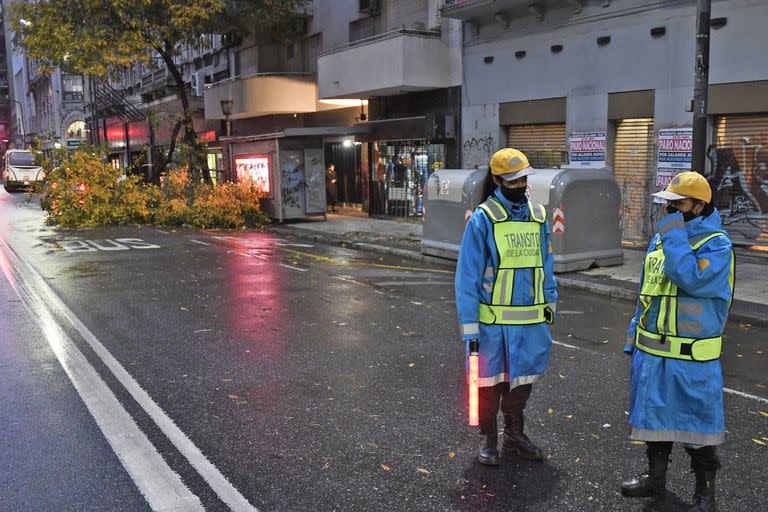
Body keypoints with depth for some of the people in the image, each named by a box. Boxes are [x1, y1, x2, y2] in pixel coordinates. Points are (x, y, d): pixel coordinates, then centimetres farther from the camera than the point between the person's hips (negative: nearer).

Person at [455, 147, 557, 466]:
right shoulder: (483, 218, -10)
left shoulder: (538, 215, 6)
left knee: (522, 380, 16)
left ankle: (515, 436, 36)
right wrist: (470, 326, -13)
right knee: (490, 381, 9)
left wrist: (549, 302, 11)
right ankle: (488, 439, 27)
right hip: (493, 321, -4)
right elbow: (467, 276, -10)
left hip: (531, 320, 5)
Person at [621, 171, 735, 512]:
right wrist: (634, 338, 16)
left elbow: (691, 278, -31)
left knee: (697, 424, 6)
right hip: (651, 352, 7)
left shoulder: (716, 244, -12)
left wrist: (674, 234, -22)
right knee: (654, 416, 18)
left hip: (692, 357, -7)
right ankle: (656, 478, 35)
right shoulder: (661, 237, 10)